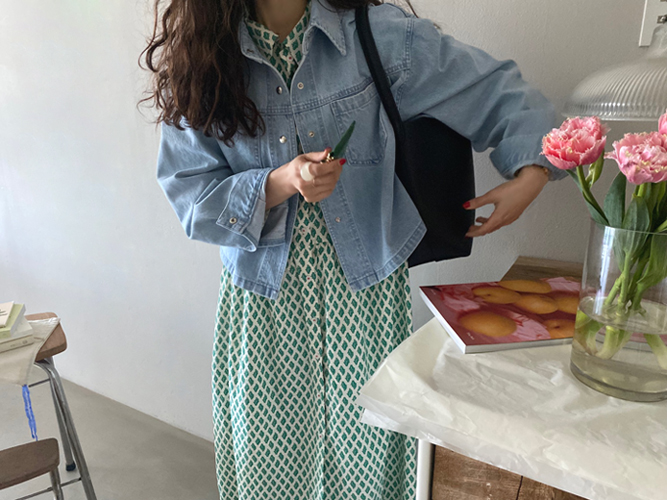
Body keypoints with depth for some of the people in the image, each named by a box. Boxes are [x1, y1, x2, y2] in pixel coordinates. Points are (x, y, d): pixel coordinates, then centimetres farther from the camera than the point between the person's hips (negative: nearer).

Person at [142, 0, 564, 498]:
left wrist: (531, 172, -8)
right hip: (265, 294, 1)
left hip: (365, 286, 0)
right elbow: (191, 194, -5)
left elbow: (496, 89, 3)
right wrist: (282, 182, -20)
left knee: (367, 442, 10)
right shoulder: (201, 57, -1)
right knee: (270, 454, 14)